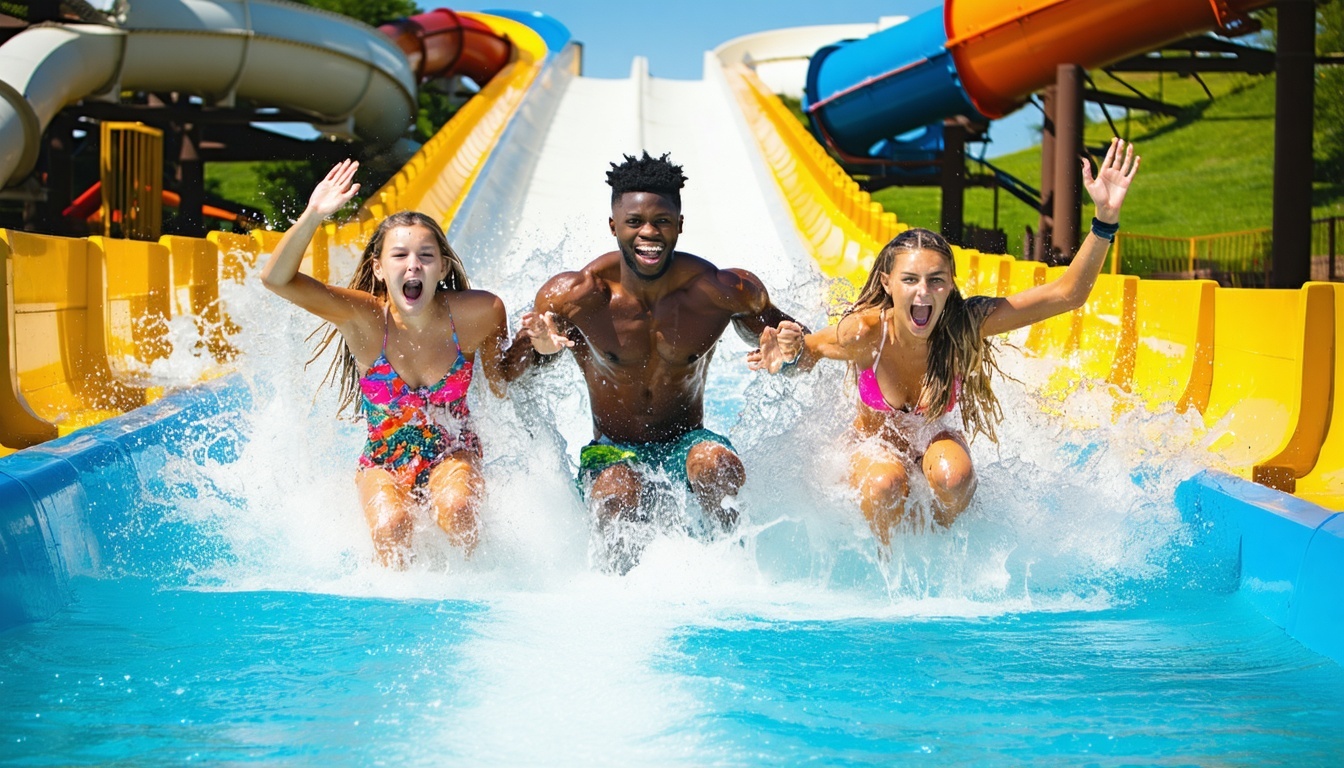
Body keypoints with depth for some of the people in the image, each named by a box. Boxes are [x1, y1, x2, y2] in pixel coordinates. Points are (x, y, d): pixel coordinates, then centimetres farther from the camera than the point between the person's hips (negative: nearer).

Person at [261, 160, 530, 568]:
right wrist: (312, 215, -45)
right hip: (383, 461, 0)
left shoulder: (477, 313, -17)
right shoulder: (363, 317, -21)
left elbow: (500, 385, 6)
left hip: (452, 454, 0)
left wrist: (534, 346, -6)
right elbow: (276, 278, -35)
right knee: (391, 526, -31)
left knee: (456, 509, -33)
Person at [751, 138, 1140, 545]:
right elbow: (810, 349, -8)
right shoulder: (865, 332, -30)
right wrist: (791, 356, -33)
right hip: (874, 445, -1)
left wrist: (1106, 217, -37)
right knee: (886, 485, -35)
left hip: (933, 440, 2)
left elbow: (1067, 294, -27)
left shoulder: (964, 325, -27)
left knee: (954, 476, -32)